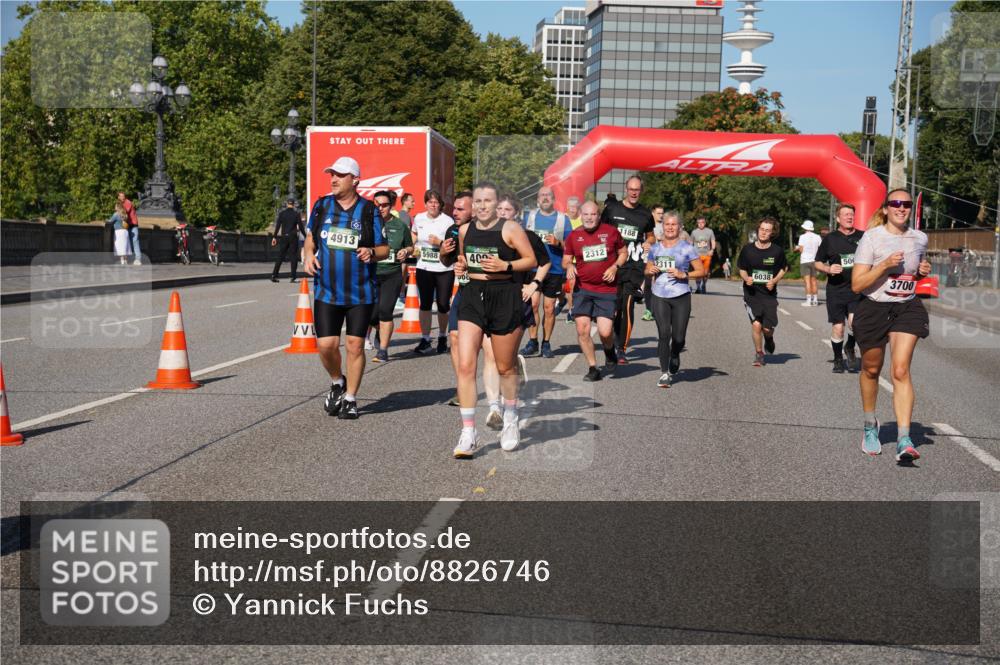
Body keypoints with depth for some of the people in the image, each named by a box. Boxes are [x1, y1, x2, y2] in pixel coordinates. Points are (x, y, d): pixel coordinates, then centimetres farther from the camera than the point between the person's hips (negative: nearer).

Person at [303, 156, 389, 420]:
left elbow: (384, 248, 3)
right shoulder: (322, 205, 5)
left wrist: (371, 252, -19)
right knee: (326, 344, -3)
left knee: (355, 345, 3)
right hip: (327, 291, 2)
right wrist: (309, 254, -2)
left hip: (361, 292, -2)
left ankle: (350, 399, 18)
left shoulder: (369, 211, -2)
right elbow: (310, 237, 18)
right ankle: (337, 383, 27)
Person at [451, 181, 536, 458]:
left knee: (505, 368, 10)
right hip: (472, 295, 4)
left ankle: (510, 421, 36)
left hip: (504, 297, -4)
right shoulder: (465, 230, 9)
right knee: (465, 366, -10)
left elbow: (531, 260, -3)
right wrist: (461, 265, 4)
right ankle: (468, 434, -6)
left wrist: (505, 265, -18)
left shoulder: (510, 228, -6)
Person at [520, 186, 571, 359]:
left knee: (549, 308, 2)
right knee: (533, 303, -12)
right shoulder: (530, 216, 11)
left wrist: (558, 243, -13)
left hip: (555, 269, 0)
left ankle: (546, 344, 12)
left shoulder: (563, 219, 7)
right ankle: (532, 342, -2)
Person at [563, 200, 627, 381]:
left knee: (605, 332, -11)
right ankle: (593, 368, 9)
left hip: (607, 290, -2)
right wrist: (569, 266, -8)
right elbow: (566, 259, 15)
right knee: (582, 329, -8)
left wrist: (615, 267, -5)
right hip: (583, 289, 2)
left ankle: (610, 351, 25)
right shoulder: (574, 236, 5)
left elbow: (624, 252, 13)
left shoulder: (611, 231, 1)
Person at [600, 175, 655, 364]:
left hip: (634, 266, 0)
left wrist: (648, 243, 2)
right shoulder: (612, 208, 5)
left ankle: (622, 350, -3)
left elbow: (650, 235, 25)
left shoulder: (645, 214, 10)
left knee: (627, 307, -8)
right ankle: (617, 339, 28)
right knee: (614, 306, 2)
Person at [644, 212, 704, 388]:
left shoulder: (687, 248, 1)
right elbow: (647, 270, 25)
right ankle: (664, 373, -4)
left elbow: (701, 271, 1)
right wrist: (650, 271, 1)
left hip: (681, 297, -2)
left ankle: (674, 361, 35)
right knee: (664, 334, -12)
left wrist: (683, 275, -13)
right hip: (659, 297, 2)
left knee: (678, 338, 1)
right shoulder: (655, 248, 12)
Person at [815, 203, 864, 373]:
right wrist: (828, 269, -9)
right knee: (838, 327, 3)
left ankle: (850, 348, 11)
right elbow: (818, 263, 10)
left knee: (854, 322, -19)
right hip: (836, 290, 0)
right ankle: (838, 359, 24)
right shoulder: (830, 239, 4)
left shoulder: (863, 237, 5)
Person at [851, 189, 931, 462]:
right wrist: (884, 265, -23)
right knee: (871, 370, 13)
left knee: (901, 371, -14)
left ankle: (904, 440, -19)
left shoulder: (919, 238, 6)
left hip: (907, 309, 1)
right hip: (874, 309, -1)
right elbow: (856, 284, -11)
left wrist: (923, 271, 2)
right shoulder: (871, 237, -7)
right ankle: (870, 426, 37)